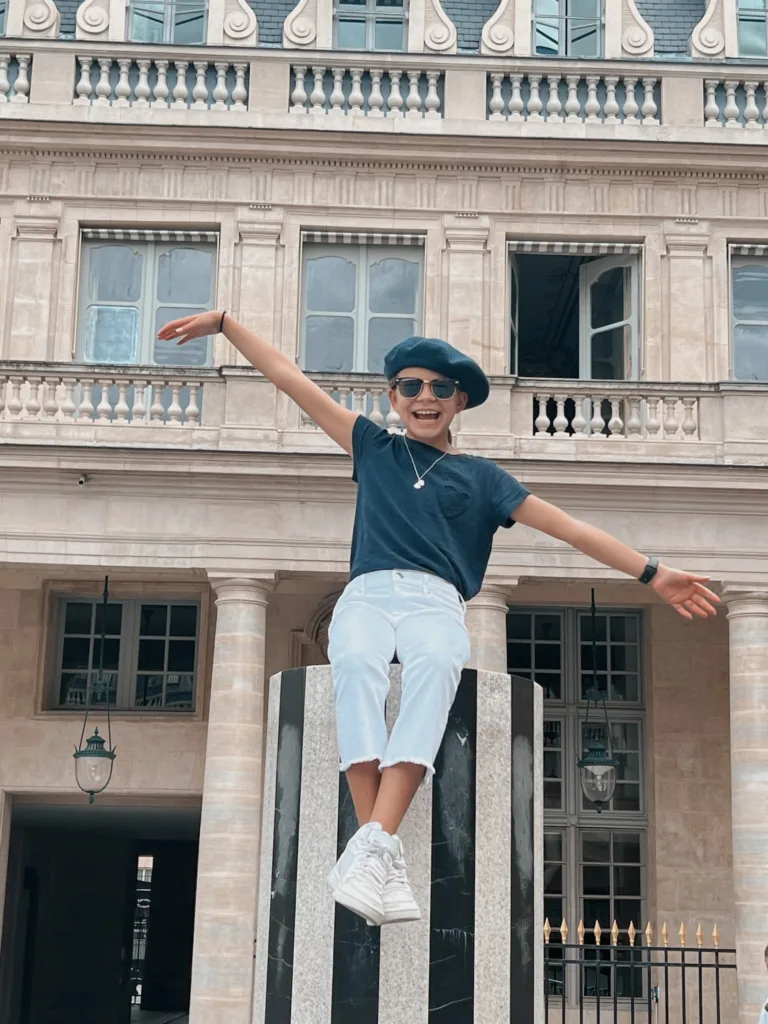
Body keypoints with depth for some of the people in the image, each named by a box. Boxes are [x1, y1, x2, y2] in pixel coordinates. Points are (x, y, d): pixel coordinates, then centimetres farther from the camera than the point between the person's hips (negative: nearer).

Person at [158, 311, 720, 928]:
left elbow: (570, 528, 19)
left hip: (436, 603, 0)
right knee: (357, 661, -36)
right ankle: (387, 861, -45)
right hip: (367, 594, 1)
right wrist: (224, 322, 26)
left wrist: (652, 574, 13)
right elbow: (289, 377, 27)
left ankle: (369, 850, -49)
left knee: (436, 663, -37)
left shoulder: (481, 477, 24)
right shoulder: (374, 448, 27)